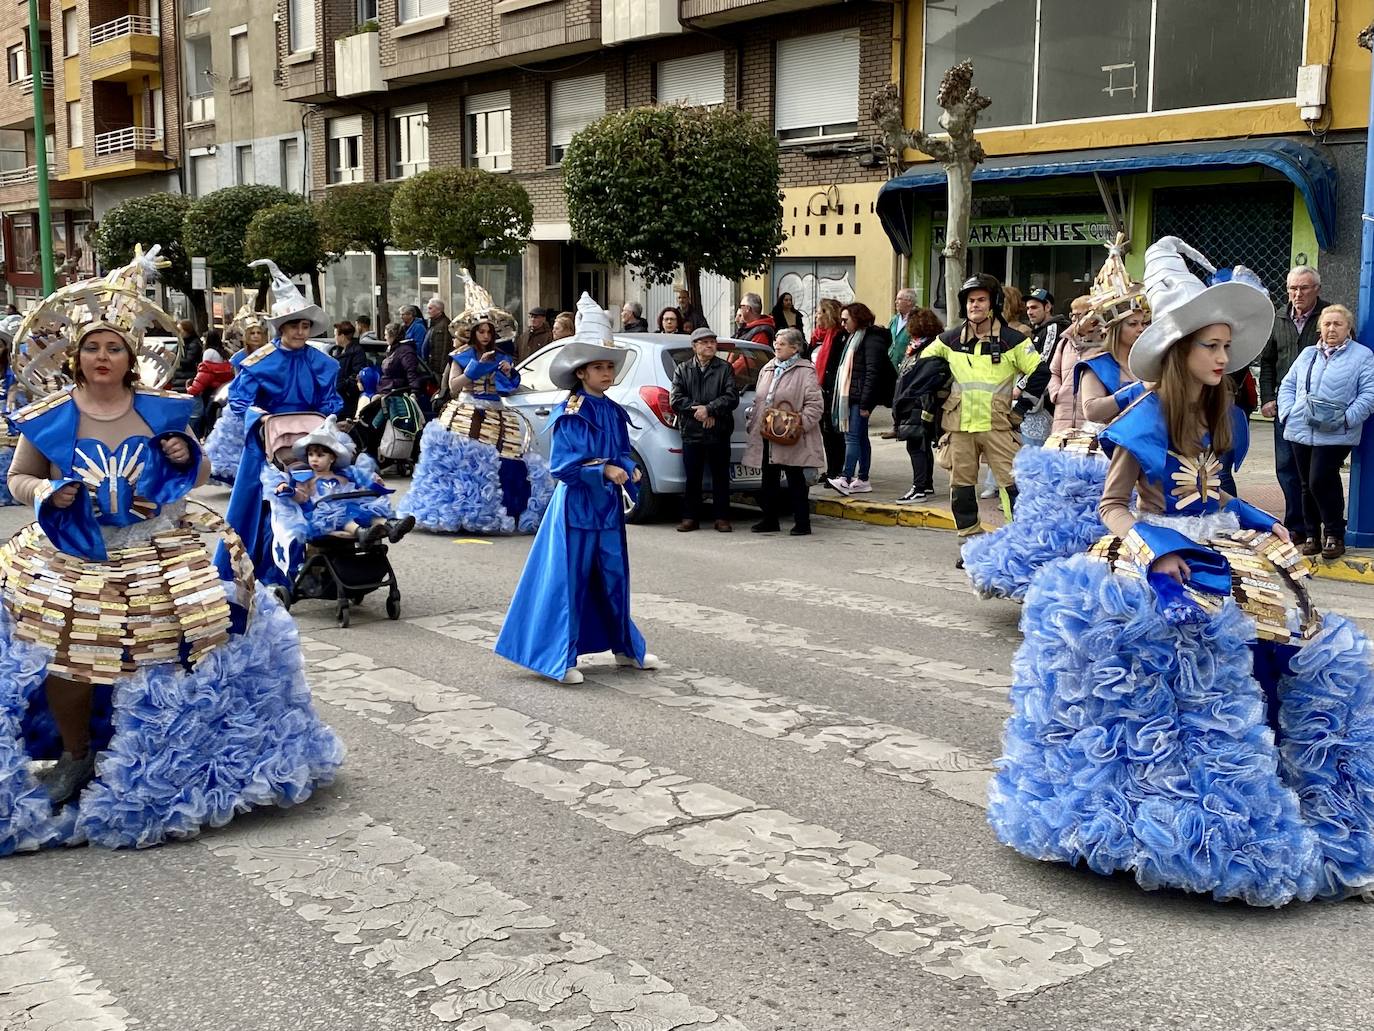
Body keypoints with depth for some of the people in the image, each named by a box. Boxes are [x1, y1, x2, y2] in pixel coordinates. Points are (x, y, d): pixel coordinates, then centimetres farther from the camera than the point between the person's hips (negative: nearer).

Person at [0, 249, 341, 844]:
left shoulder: (163, 411, 2)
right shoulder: (48, 418, -1)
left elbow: (201, 476, 12)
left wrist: (187, 457, -10)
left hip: (159, 559, 1)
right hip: (70, 561, 0)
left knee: (168, 653, 0)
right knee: (64, 658, -4)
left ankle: (170, 758, 22)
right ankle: (75, 755, 22)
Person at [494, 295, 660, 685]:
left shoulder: (615, 413, 8)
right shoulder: (568, 415, -12)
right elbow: (563, 465, -16)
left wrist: (628, 470, -7)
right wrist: (603, 471, -23)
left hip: (608, 506, 7)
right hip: (576, 505, -7)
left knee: (614, 577, 14)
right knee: (569, 580, -2)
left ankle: (625, 647, 27)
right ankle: (561, 659, 5)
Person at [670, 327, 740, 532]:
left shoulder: (725, 368, 5)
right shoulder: (682, 369, 8)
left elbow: (732, 397, -6)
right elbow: (675, 399, -2)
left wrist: (709, 409, -16)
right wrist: (698, 411, -12)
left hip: (719, 433, -1)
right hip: (691, 432, 1)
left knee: (721, 477, 4)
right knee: (692, 477, 5)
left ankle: (721, 517, 12)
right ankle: (690, 517, 13)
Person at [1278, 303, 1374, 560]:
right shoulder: (1308, 354, 19)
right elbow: (1288, 385, 19)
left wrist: (1347, 418, -16)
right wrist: (1287, 412, 2)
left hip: (1335, 434, -5)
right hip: (1301, 431, 5)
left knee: (1320, 481, -15)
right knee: (1308, 485, 9)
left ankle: (1334, 536, 1)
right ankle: (1312, 536, 19)